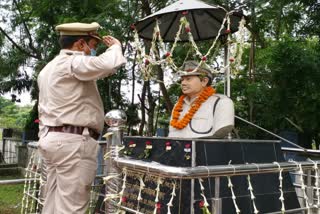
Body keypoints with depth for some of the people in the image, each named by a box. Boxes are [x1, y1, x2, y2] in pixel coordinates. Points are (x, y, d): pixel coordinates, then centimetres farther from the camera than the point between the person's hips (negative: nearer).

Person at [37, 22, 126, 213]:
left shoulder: (49, 68, 22)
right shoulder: (73, 63, -12)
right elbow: (109, 64, -24)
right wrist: (115, 46, -7)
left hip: (51, 138, 10)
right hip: (73, 140, -10)